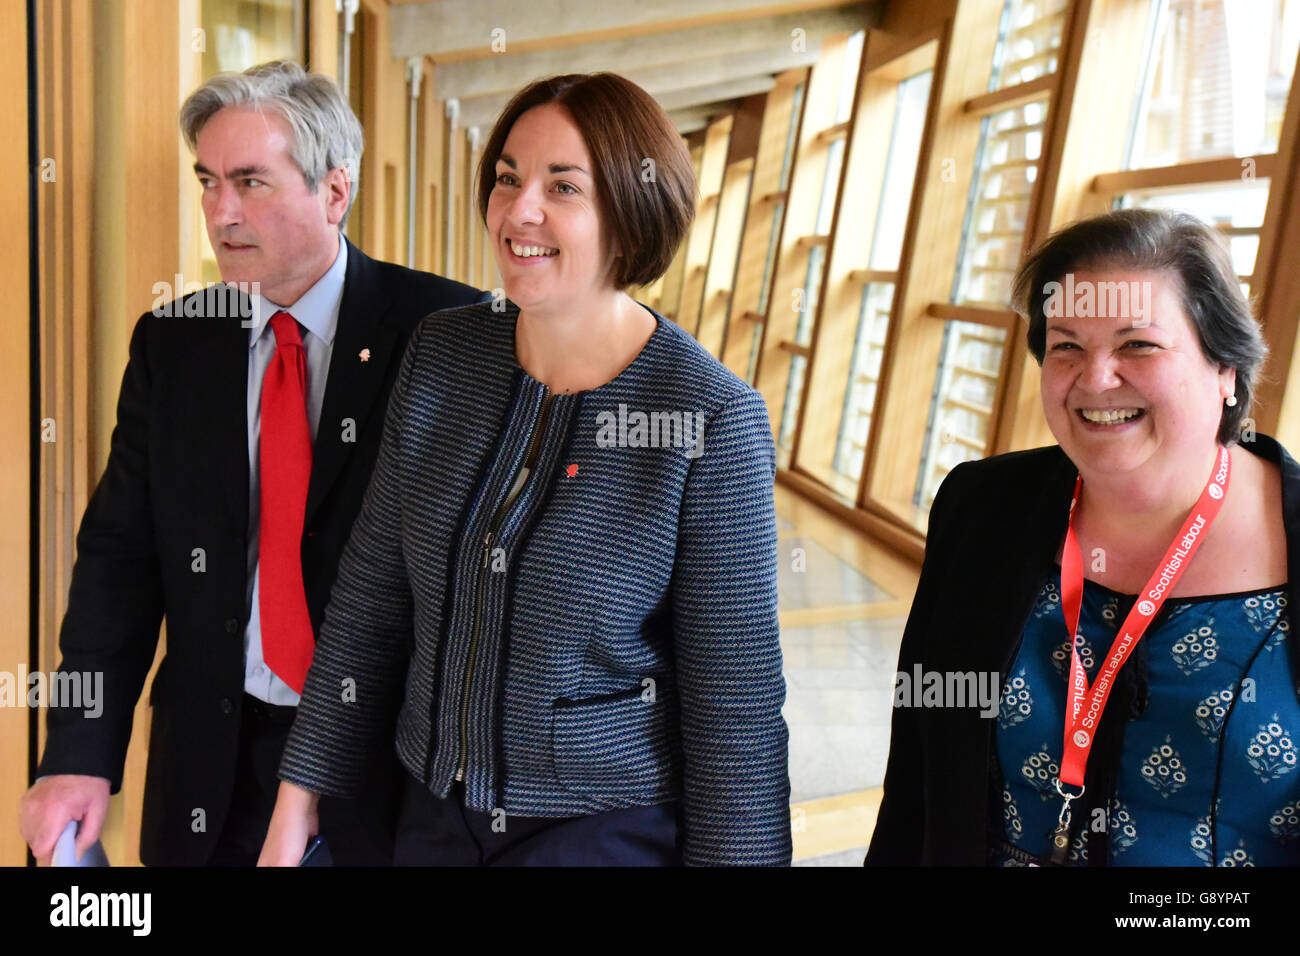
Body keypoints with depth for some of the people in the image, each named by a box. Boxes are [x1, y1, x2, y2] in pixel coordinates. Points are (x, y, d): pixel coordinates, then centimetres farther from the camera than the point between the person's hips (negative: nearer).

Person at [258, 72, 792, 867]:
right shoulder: (441, 352, -5)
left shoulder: (714, 420, -20)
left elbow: (735, 700, -15)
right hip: (436, 805, 5)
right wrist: (302, 793, 3)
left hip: (610, 827, -5)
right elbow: (373, 593, 1)